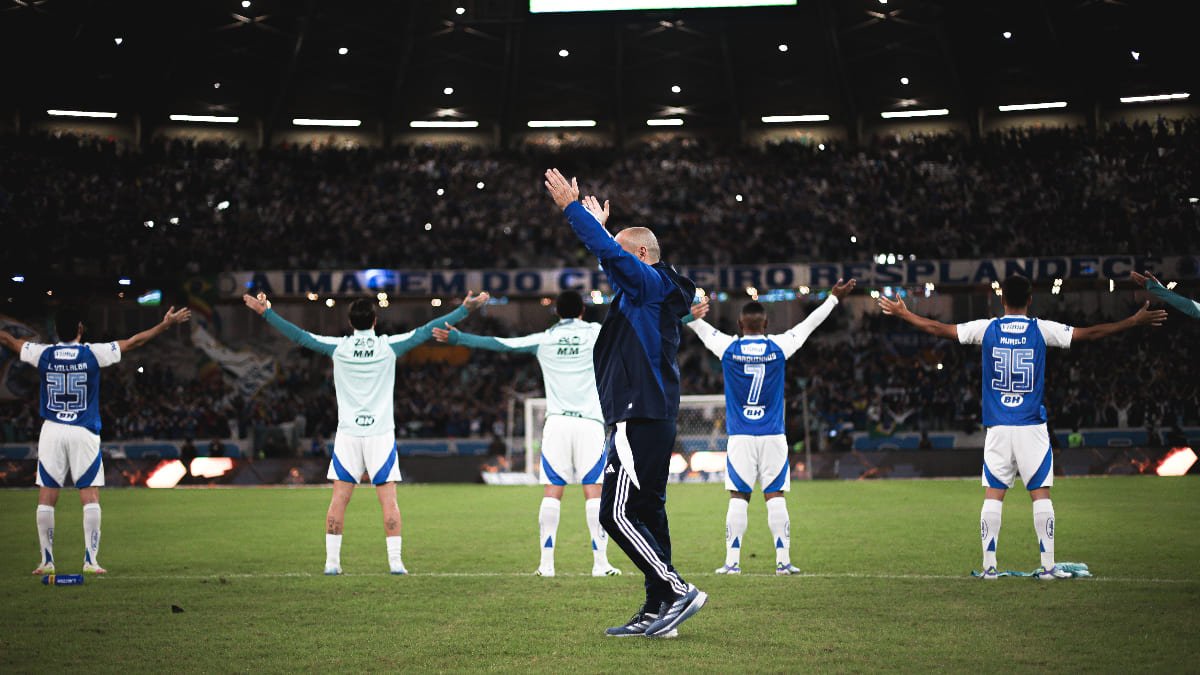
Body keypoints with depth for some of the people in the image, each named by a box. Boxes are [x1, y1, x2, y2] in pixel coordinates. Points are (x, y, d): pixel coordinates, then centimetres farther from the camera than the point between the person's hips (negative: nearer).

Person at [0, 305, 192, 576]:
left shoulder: (43, 354, -1)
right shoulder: (93, 353, -6)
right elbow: (134, 342, 3)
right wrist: (167, 324, 12)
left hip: (52, 432, 2)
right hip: (84, 433, -2)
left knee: (46, 498, 5)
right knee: (90, 497, 1)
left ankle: (47, 561, 6)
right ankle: (90, 560, -3)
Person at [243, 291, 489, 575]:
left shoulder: (338, 347, -1)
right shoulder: (389, 346, -3)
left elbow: (298, 335, 4)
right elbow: (428, 330, 0)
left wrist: (266, 311, 14)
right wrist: (466, 308, 6)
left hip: (348, 434, 1)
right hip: (381, 433, -1)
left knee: (339, 500, 4)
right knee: (389, 500, 0)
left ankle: (332, 561, 2)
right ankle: (395, 560, -3)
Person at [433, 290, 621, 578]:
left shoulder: (543, 339, 8)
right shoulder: (596, 333, 4)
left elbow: (498, 343, 11)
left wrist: (456, 338, 21)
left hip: (556, 422, 1)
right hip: (590, 423, -1)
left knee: (552, 492, 1)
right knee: (593, 492, -3)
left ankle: (546, 562, -3)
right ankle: (600, 562, -6)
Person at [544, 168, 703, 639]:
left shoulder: (651, 283, -7)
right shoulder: (653, 292, 20)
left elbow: (611, 253, -20)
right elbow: (612, 261, 38)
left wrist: (571, 207, -12)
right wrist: (598, 223, 47)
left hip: (639, 420, -10)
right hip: (652, 419, 10)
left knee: (616, 515, -12)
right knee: (645, 513, 9)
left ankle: (679, 592, -12)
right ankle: (657, 612, 10)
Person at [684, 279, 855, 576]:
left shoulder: (729, 347, -2)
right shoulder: (779, 347, -1)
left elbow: (700, 326, 15)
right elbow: (809, 324, 13)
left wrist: (691, 313, 33)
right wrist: (834, 298, 26)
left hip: (740, 437, 0)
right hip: (773, 436, 0)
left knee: (738, 497, 2)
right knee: (775, 496, 2)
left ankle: (732, 561, 1)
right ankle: (783, 560, 2)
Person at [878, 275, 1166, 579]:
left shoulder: (986, 329, 2)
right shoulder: (1041, 329, -2)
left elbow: (938, 329, 9)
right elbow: (1089, 333, 2)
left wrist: (903, 314, 22)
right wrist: (1135, 321, 10)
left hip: (997, 428, 1)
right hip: (1032, 428, -1)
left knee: (993, 494, 4)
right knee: (1041, 494, 2)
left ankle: (989, 566, 3)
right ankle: (1048, 565, 1)